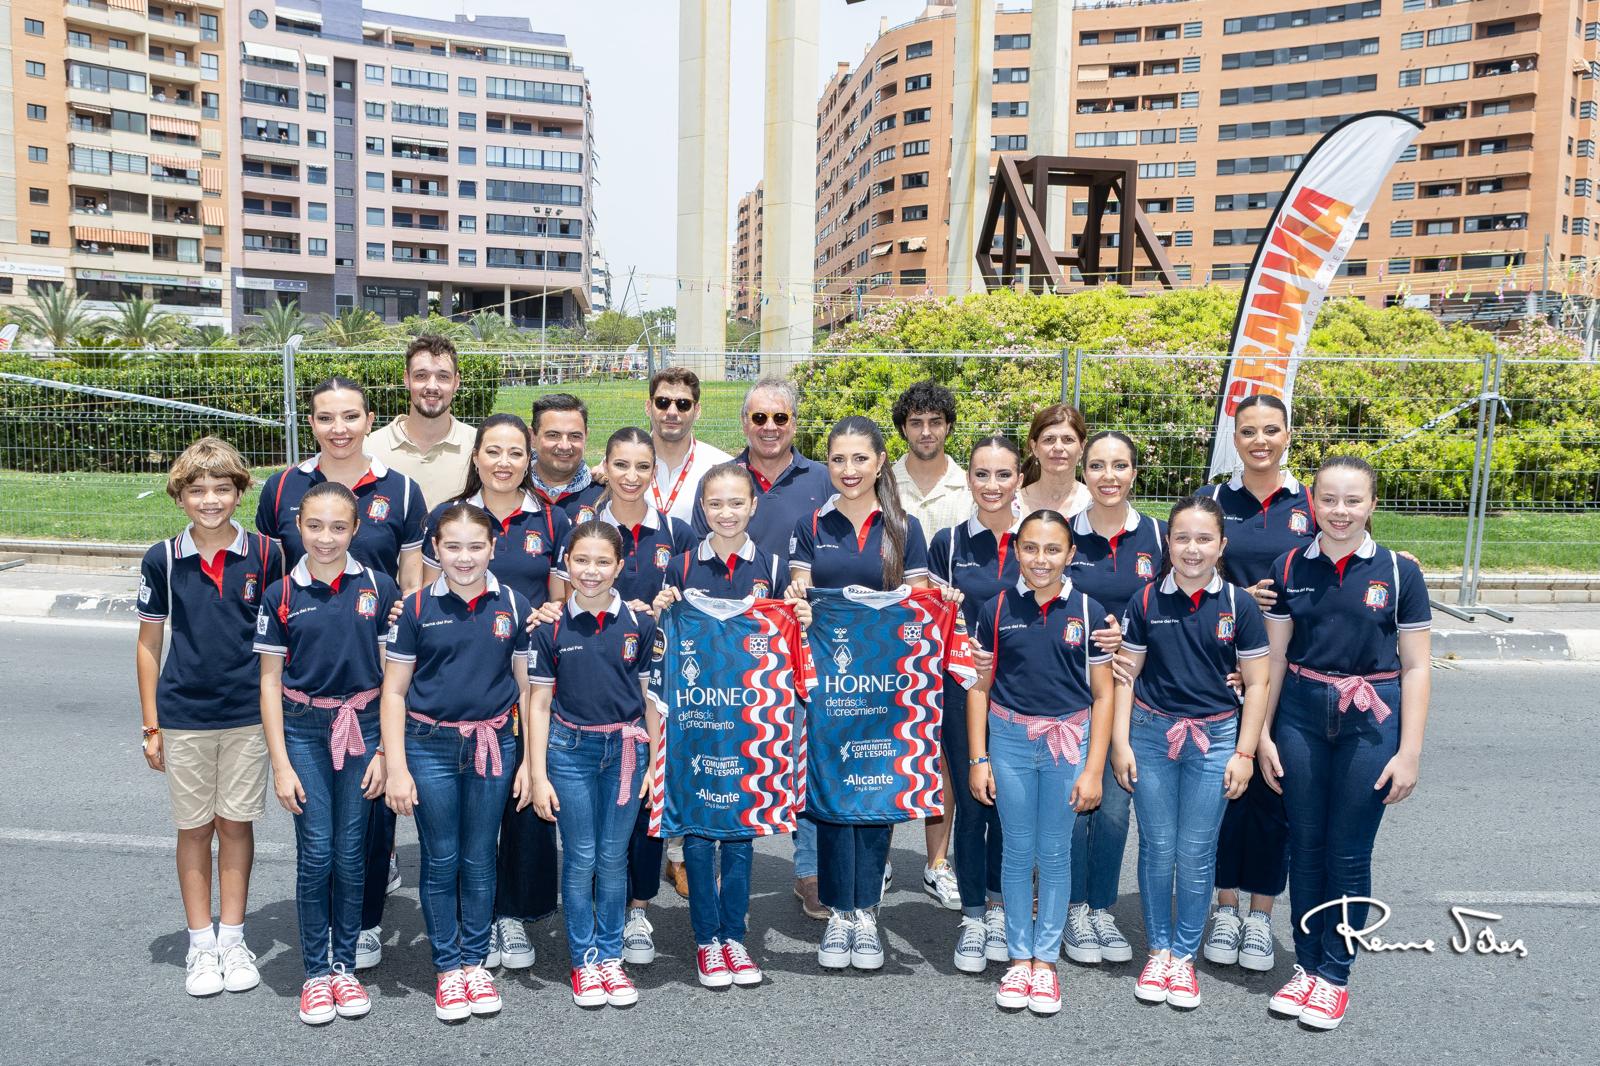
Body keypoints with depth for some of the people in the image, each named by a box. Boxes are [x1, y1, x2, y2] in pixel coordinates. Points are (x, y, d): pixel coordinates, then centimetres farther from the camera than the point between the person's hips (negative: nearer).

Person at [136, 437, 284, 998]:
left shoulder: (265, 555, -5)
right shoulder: (161, 560, -3)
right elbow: (149, 643, 4)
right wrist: (151, 725, 3)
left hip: (247, 714, 0)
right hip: (183, 716, 0)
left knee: (235, 823, 9)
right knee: (194, 827, 10)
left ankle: (232, 940, 22)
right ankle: (200, 944, 22)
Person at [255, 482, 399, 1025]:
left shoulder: (379, 589, -3)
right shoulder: (281, 595, -2)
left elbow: (393, 675, 1)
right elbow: (270, 681, 1)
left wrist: (386, 751, -3)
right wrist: (280, 763, -3)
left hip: (362, 727, 0)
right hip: (303, 730, 0)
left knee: (351, 853, 7)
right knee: (315, 853, 1)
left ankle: (345, 966, 23)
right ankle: (316, 972, 17)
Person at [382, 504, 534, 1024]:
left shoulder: (513, 606, 0)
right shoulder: (416, 608, -3)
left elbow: (528, 687, 5)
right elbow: (394, 691, -1)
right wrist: (396, 767, -5)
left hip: (493, 745, 1)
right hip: (430, 746, -1)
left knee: (480, 859, 12)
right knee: (440, 860, 8)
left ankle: (476, 962, 27)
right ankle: (447, 969, 22)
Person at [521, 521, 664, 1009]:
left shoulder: (639, 623, -2)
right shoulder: (552, 627, -4)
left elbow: (650, 696, 4)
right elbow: (540, 703, 0)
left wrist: (656, 761, 3)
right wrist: (537, 774, -3)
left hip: (626, 748, 1)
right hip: (571, 750, -1)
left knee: (614, 858, 10)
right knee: (580, 859, 7)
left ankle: (611, 956, 24)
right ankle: (584, 960, 21)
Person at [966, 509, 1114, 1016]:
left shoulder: (1088, 612, -4)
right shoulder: (997, 609, -2)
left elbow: (1102, 694, -1)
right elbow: (980, 688, 4)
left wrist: (1093, 769, -5)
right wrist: (977, 759, 0)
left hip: (1067, 741, 0)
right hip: (1009, 739, 1)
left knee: (1055, 854, 10)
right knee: (1018, 852, 10)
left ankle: (1046, 960, 24)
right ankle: (1018, 958, 24)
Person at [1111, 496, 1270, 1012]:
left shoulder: (1238, 604, -3)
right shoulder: (1147, 601, -2)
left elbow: (1256, 683, 1)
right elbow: (1126, 674, 3)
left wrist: (1244, 752, -3)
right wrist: (1120, 742, -1)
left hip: (1214, 738, 0)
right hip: (1151, 734, 1)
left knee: (1197, 854, 6)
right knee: (1157, 848, 8)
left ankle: (1184, 955, 22)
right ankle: (1158, 950, 24)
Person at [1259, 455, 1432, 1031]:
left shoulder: (1398, 572, -4)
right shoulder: (1289, 568, 1)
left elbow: (1416, 666, -2)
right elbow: (1274, 656, 6)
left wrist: (1409, 752, -5)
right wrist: (1263, 733, 3)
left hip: (1370, 722, -2)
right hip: (1301, 716, 2)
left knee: (1348, 854, 5)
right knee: (1305, 847, 9)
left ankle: (1335, 975, 21)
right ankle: (1306, 965, 24)